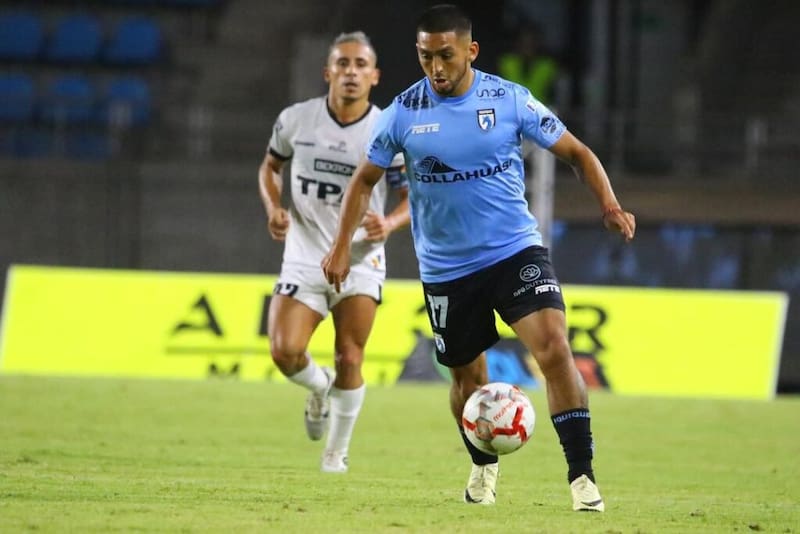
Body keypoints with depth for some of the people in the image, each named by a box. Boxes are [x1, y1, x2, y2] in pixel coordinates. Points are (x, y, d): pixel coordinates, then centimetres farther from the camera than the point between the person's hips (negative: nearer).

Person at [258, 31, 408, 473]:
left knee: (349, 361, -4)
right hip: (304, 258, 1)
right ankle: (319, 387, 21)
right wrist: (273, 208, -4)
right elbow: (270, 166, 16)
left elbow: (414, 198, -2)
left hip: (360, 260, -1)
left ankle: (337, 451, 17)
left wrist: (389, 224, -24)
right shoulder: (295, 120, -2)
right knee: (285, 352, -15)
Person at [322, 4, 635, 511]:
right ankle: (484, 467, 40)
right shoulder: (404, 112, -5)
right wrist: (342, 246, 1)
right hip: (446, 269, 2)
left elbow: (575, 152, 1)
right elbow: (365, 179, 9)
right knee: (468, 375, 12)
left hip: (516, 250, -2)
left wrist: (609, 204, -15)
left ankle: (582, 475, -16)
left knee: (554, 347, -20)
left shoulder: (511, 100, -8)